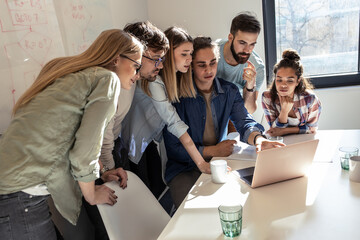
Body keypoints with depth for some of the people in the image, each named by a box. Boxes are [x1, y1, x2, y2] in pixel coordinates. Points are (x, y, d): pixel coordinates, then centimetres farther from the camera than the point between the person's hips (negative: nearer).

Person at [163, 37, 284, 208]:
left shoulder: (230, 91, 5)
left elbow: (244, 121, -10)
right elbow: (173, 149, -12)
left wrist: (258, 139, -34)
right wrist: (213, 151, -16)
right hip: (185, 168, -4)